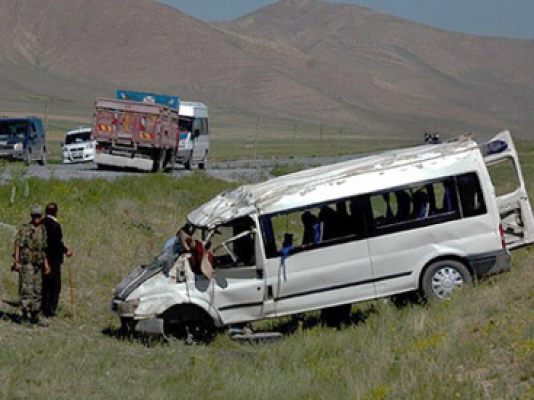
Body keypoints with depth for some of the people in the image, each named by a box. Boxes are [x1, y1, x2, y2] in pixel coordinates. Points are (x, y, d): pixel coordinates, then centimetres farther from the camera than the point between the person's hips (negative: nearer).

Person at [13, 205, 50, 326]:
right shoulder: (25, 229, -8)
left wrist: (46, 264, 18)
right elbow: (17, 245, -10)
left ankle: (34, 317, 13)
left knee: (37, 291, 8)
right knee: (27, 289, -11)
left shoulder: (43, 230, 13)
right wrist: (17, 262, -17)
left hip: (38, 264, 7)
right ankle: (25, 315, -11)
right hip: (26, 263, -7)